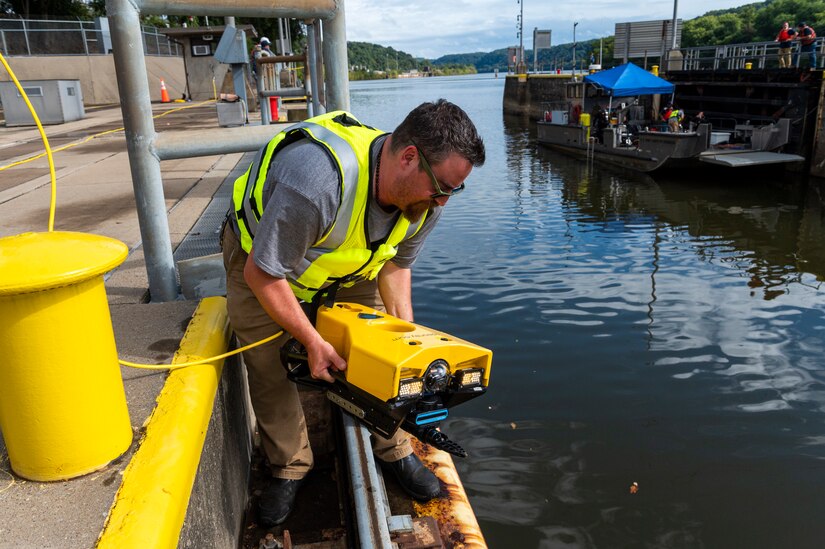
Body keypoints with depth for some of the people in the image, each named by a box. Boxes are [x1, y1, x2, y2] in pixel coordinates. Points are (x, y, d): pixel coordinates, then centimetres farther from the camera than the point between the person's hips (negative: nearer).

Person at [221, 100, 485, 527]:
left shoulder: (425, 195, -22)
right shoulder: (318, 180, -45)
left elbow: (395, 264, -4)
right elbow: (263, 274, -33)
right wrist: (313, 341, -26)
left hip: (350, 265, 5)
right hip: (259, 256, -4)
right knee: (268, 367, -4)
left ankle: (395, 452, 18)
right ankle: (289, 468, 19)